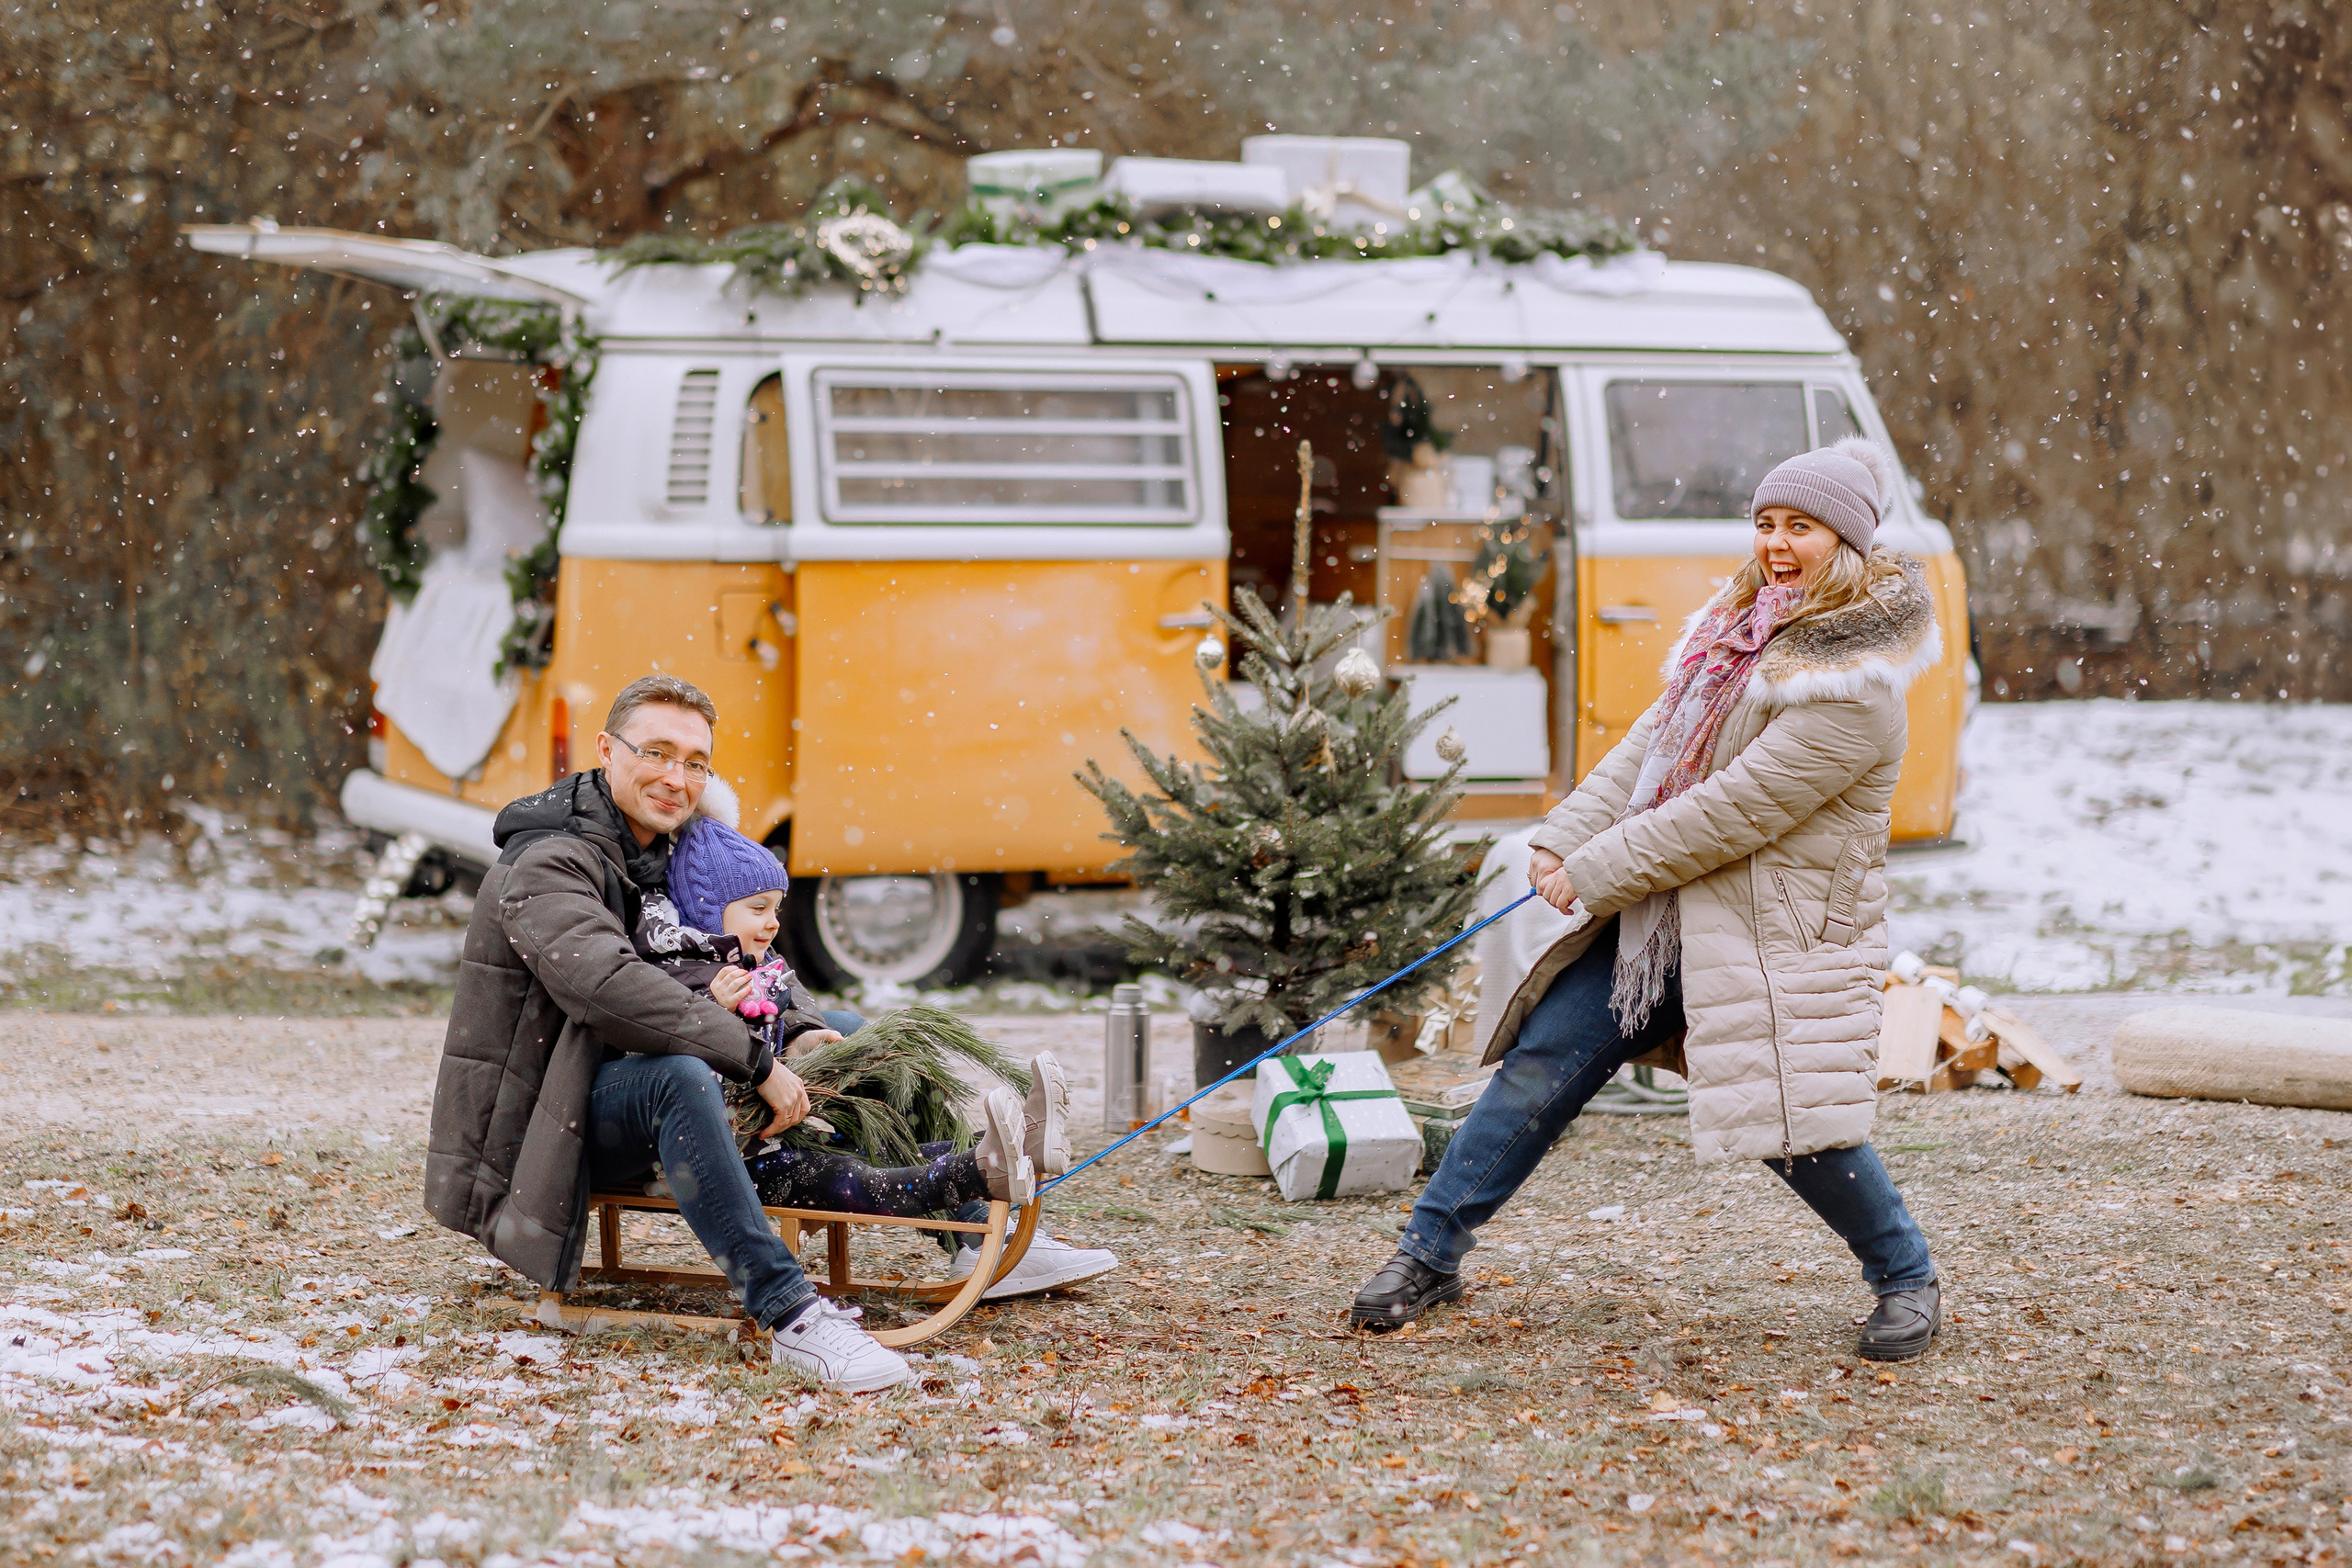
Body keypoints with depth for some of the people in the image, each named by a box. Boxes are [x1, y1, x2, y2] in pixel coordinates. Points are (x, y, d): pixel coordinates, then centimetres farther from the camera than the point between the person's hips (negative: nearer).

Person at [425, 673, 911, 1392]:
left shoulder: (659, 860, 13)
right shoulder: (547, 866, -17)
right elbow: (610, 987, -34)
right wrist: (757, 1061, -32)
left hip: (612, 1101, 10)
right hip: (536, 1128, -10)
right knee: (680, 1074, -40)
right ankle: (788, 1315, -44)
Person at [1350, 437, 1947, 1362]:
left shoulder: (1853, 686, -19)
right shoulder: (1744, 627, 10)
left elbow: (1738, 808, -21)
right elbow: (1648, 746, 11)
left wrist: (1597, 873, -17)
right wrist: (1565, 839, -3)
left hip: (1774, 930, -8)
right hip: (1659, 910, 8)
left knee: (1794, 1122, -8)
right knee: (1541, 1065, 4)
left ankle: (1906, 1281, 16)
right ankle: (1432, 1253, 12)